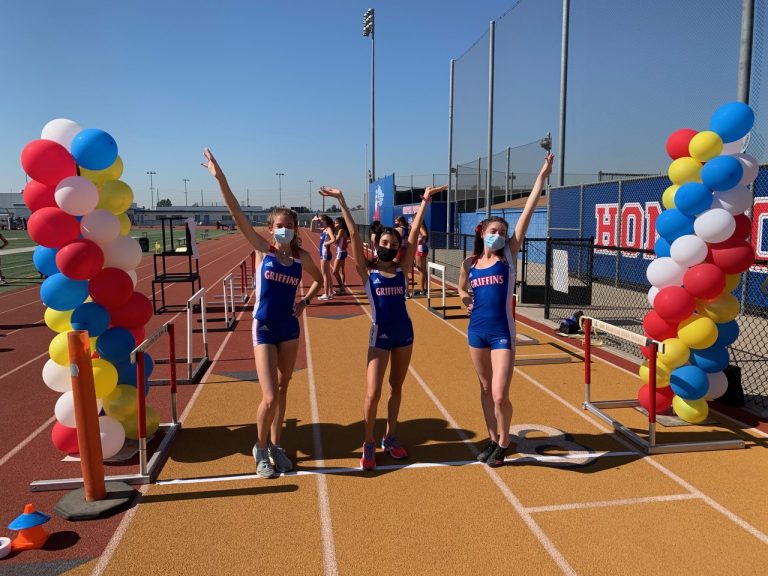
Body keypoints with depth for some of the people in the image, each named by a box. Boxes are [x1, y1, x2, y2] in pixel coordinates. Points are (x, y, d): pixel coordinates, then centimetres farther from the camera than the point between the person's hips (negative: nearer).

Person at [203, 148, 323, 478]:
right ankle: (261, 449, 19)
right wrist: (220, 179, -23)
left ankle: (275, 446, 31)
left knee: (282, 389, 14)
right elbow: (238, 215, -16)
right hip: (264, 329, -3)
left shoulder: (301, 257, 0)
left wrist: (305, 302, 2)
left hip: (290, 328, 4)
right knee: (269, 398, -8)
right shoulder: (262, 249, -7)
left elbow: (319, 280, 18)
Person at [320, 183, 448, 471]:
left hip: (404, 333, 3)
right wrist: (341, 202, -16)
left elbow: (414, 233, -1)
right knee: (373, 393, -4)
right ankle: (369, 444, 15)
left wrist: (425, 201, -4)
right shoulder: (367, 271, -4)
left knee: (396, 387, 15)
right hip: (381, 336, -3)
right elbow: (354, 236, -11)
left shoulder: (402, 269, 2)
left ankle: (390, 437, 30)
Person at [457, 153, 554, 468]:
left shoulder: (508, 255, -3)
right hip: (477, 330, 4)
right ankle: (492, 439, 33)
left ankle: (503, 443, 19)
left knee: (500, 395, -7)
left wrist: (542, 176, -11)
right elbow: (461, 289, 24)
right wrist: (465, 297, 0)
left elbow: (527, 213, -8)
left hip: (502, 332, -3)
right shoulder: (469, 263, 4)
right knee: (485, 388, 15)